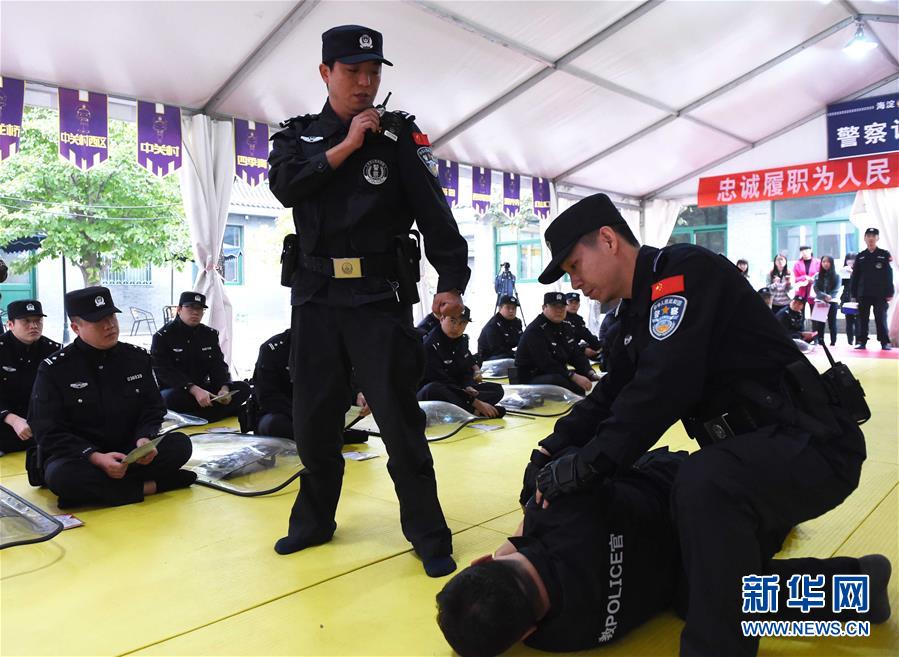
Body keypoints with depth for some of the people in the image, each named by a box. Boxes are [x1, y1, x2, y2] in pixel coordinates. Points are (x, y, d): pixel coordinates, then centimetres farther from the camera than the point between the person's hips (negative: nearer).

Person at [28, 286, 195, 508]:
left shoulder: (137, 357, 4)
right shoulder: (53, 369, -6)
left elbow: (153, 410, 6)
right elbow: (48, 432, -10)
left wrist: (144, 439, -17)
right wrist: (96, 458, -25)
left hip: (129, 453, 3)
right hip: (78, 457, -3)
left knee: (180, 444, -21)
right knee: (62, 476, -37)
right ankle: (149, 486, -24)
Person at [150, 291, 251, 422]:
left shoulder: (210, 334, 9)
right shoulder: (163, 336, -6)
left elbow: (218, 366, 2)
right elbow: (165, 372, -17)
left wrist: (224, 388, -21)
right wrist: (194, 390, -32)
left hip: (202, 388, 5)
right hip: (175, 390, -5)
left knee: (243, 388, -16)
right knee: (171, 397, -39)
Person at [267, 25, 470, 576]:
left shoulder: (400, 136, 3)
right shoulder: (298, 136, 12)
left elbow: (434, 212, -8)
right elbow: (284, 187, -9)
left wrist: (453, 281, -20)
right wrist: (346, 146, -11)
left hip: (381, 297, -3)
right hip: (316, 295, 3)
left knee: (400, 418, -3)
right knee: (313, 418, 11)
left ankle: (429, 535, 10)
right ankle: (314, 521, 30)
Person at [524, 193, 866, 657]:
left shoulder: (684, 270, -20)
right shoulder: (640, 307, 11)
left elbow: (664, 388, -32)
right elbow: (616, 390, 14)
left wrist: (586, 466, -27)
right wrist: (557, 445, 1)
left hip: (810, 443, -11)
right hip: (752, 445, 11)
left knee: (703, 484, -40)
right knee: (719, 571, 20)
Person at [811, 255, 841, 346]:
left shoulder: (836, 276, 3)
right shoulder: (817, 275, 7)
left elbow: (836, 290, -5)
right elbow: (816, 289, -2)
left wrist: (829, 297, -22)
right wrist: (825, 296, -19)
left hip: (832, 302, -1)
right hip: (820, 302, 1)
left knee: (832, 322, 2)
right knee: (819, 323, -1)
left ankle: (833, 342, 5)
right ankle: (820, 342, 3)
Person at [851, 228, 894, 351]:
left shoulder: (885, 255, 3)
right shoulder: (860, 256, 9)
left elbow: (889, 275, 0)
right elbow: (855, 277, 8)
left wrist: (889, 293, -6)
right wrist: (854, 294, 4)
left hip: (880, 294, -2)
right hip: (863, 294, 2)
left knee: (881, 319, -1)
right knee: (862, 319, 4)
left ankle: (885, 342, 4)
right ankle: (861, 342, 9)